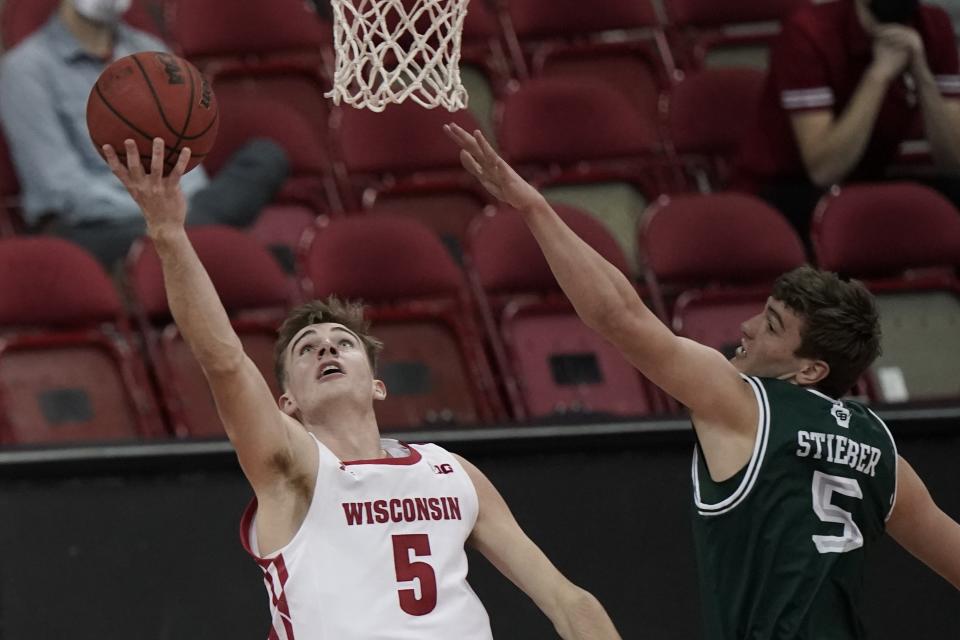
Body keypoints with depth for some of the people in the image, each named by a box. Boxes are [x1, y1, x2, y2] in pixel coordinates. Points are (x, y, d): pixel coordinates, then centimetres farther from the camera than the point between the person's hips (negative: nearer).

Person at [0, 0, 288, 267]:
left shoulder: (151, 52, 19)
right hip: (86, 229, -6)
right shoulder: (24, 68, 0)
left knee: (266, 157, -21)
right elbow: (60, 184, -10)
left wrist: (184, 213, -8)